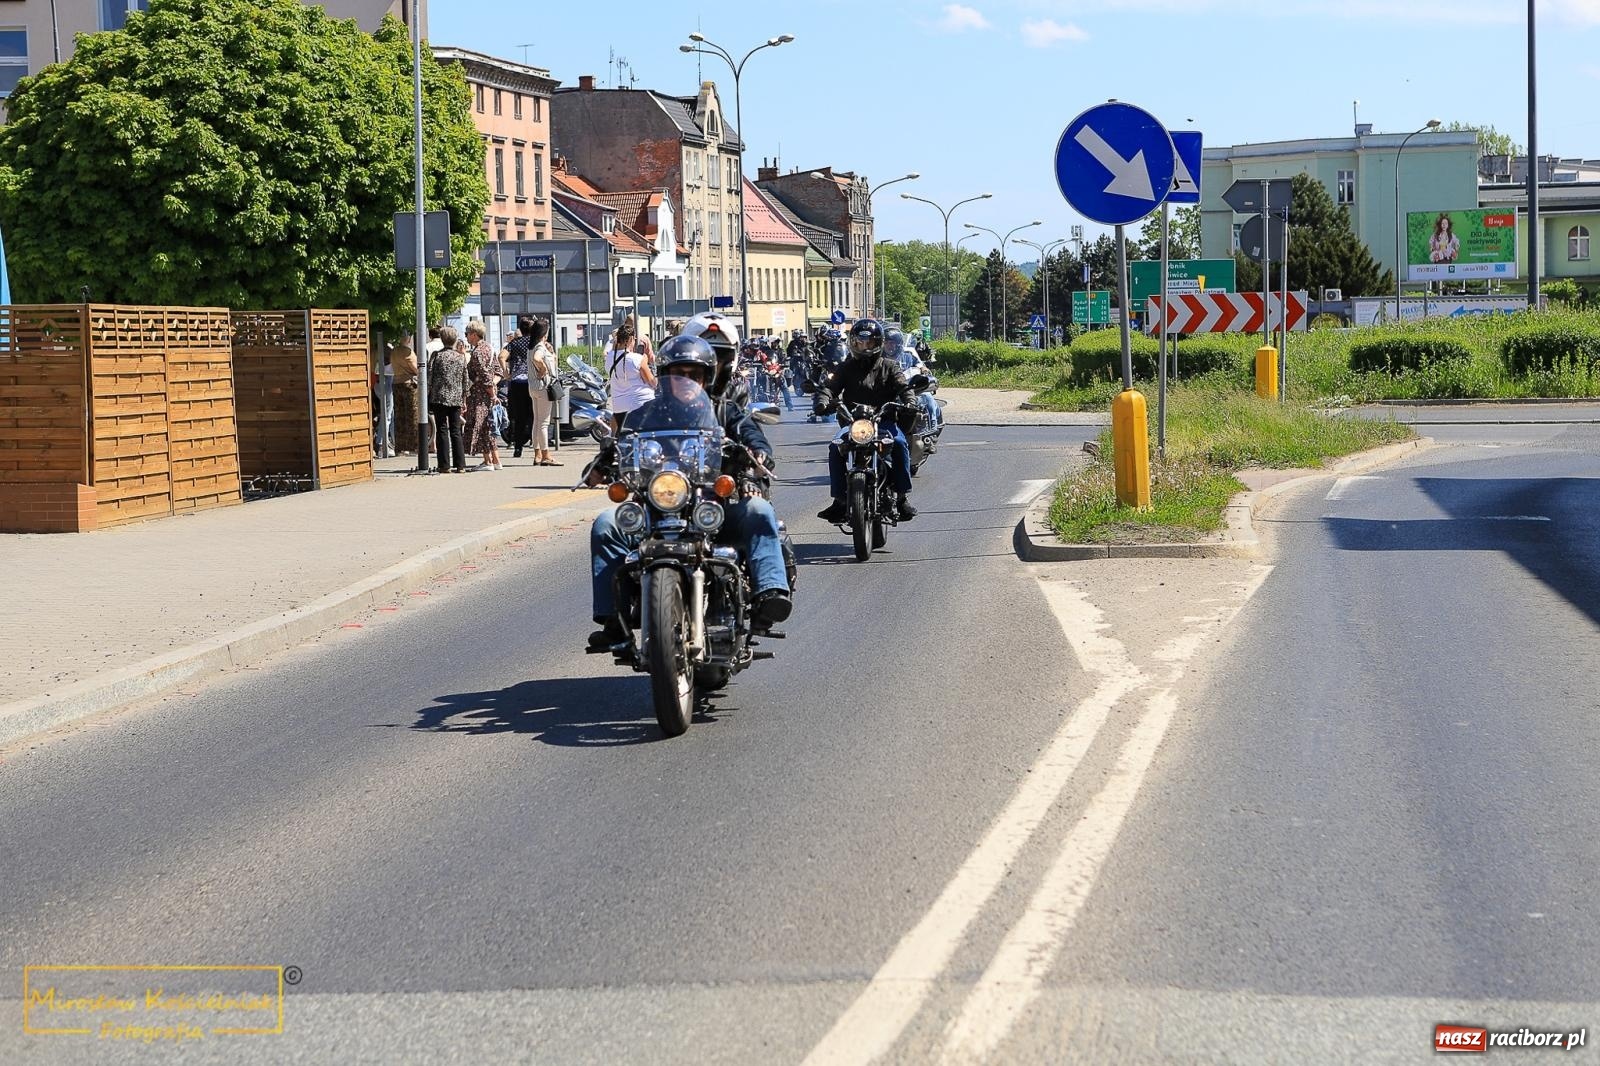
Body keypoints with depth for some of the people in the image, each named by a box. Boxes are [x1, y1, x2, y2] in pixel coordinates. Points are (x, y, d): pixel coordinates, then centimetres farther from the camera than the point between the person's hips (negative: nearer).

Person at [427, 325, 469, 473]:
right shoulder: (461, 357, 5)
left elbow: (429, 378, -5)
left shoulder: (436, 355, -5)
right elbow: (465, 381, 10)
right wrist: (464, 400, 18)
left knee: (442, 431, 1)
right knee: (456, 432, 6)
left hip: (439, 398, -3)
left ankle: (444, 465, -2)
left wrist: (427, 399, 1)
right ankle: (460, 465, 3)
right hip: (456, 399, 3)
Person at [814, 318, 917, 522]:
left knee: (900, 443, -31)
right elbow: (830, 385, 0)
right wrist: (822, 402, -22)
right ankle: (839, 500, -20)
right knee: (835, 447, -27)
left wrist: (909, 403, -25)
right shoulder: (847, 367, 14)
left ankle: (903, 497, -23)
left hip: (884, 419, -1)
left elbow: (904, 387, -2)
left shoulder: (889, 367, 12)